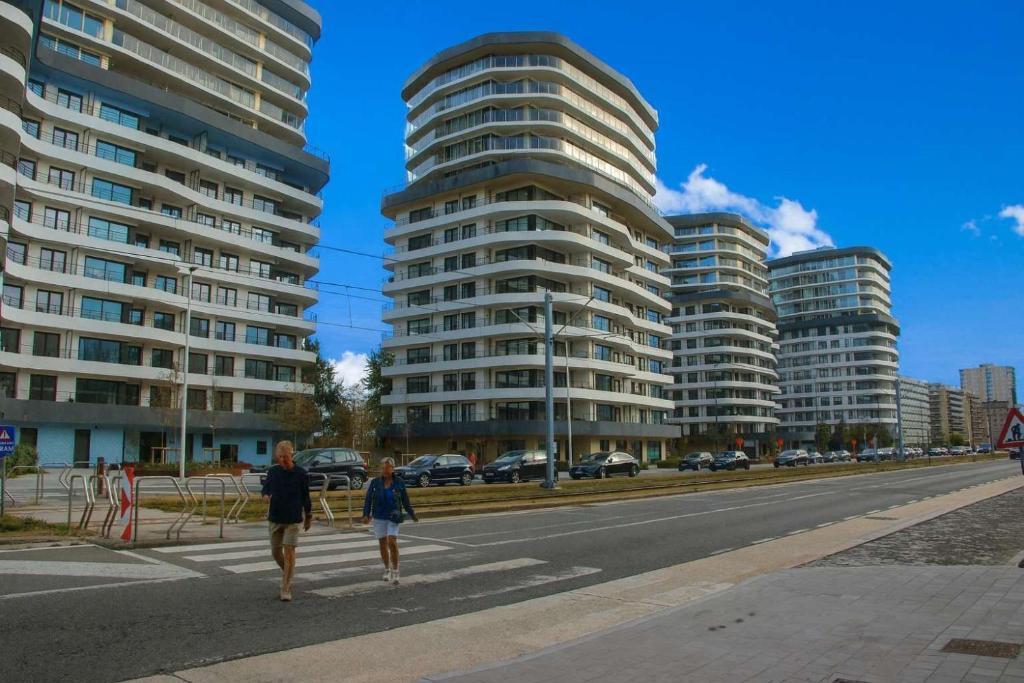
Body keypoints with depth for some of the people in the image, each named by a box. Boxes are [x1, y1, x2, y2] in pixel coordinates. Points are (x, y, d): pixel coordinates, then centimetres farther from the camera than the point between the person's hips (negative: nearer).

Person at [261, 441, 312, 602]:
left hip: (293, 519, -3)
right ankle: (286, 571, 42)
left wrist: (308, 516, 10)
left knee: (289, 552, -7)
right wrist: (266, 496, -14)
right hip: (275, 518, 3)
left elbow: (305, 496, 3)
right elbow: (266, 487, 11)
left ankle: (286, 590, -1)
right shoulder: (272, 472, -1)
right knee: (275, 551, 12)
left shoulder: (301, 474, -7)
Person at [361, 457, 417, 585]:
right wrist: (366, 515, -15)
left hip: (393, 517, -2)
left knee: (392, 542, -15)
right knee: (383, 544, 10)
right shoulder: (375, 483, -2)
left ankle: (395, 572, -7)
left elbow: (405, 501, 5)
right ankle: (387, 569, 29)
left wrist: (412, 514, 3)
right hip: (379, 517, 2)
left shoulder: (398, 483, -2)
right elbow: (368, 500, -4)